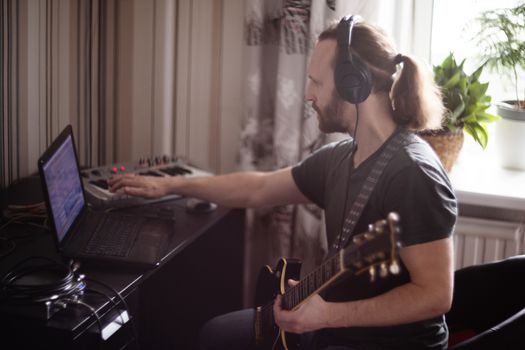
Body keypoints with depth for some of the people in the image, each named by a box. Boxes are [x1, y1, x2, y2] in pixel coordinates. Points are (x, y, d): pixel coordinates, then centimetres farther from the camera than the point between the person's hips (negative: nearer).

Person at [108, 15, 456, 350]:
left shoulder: (411, 174, -25)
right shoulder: (339, 157, 3)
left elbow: (436, 295, -27)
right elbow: (258, 189, 15)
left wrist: (329, 315, -30)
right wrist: (171, 185, 17)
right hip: (336, 321, 9)